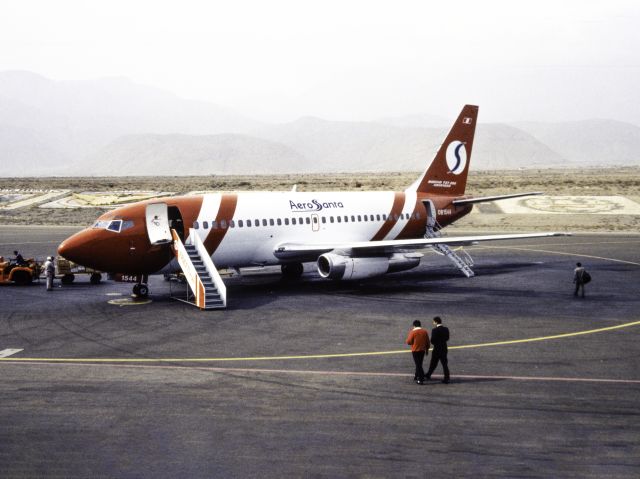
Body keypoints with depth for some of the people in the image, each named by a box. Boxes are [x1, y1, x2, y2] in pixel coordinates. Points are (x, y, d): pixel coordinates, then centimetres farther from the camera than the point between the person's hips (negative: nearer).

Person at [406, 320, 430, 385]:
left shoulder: (413, 332, -12)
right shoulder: (425, 332, 2)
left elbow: (409, 342, -12)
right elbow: (427, 342, 7)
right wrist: (427, 349, 18)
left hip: (415, 350, -5)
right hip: (422, 350, 5)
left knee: (418, 364, -3)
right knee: (419, 364, 20)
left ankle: (421, 379, -8)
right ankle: (416, 376, 33)